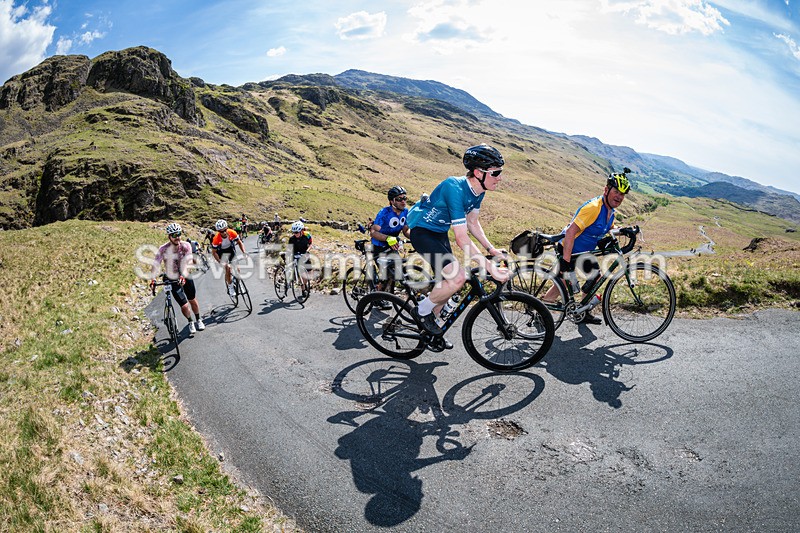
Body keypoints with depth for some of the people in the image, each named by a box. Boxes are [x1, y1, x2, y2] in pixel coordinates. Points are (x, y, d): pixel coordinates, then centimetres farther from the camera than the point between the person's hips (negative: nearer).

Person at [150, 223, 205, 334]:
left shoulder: (186, 246, -17)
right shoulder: (163, 249, -20)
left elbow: (187, 262, -26)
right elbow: (156, 264, -26)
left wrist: (183, 276, -40)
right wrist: (152, 279, -39)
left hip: (185, 277, 2)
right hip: (173, 280, -2)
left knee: (192, 300, 15)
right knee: (184, 305, -3)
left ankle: (198, 320, 40)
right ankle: (191, 323, 25)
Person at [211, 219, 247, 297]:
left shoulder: (232, 233, -28)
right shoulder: (216, 238, -33)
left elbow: (239, 242, -12)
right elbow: (214, 252, -21)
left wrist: (243, 252, -26)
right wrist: (220, 262, -31)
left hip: (231, 249, 2)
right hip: (221, 251, -2)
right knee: (227, 268, -15)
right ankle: (230, 287, 2)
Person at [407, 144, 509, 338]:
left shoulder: (478, 190, -5)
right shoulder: (455, 189, -32)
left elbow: (472, 223, 10)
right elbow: (462, 239, -34)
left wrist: (491, 249, -2)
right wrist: (490, 268, -33)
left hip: (440, 233, 9)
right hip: (422, 232, -9)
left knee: (446, 285, 11)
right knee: (457, 278, -23)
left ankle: (430, 326, 30)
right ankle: (422, 311, 0)